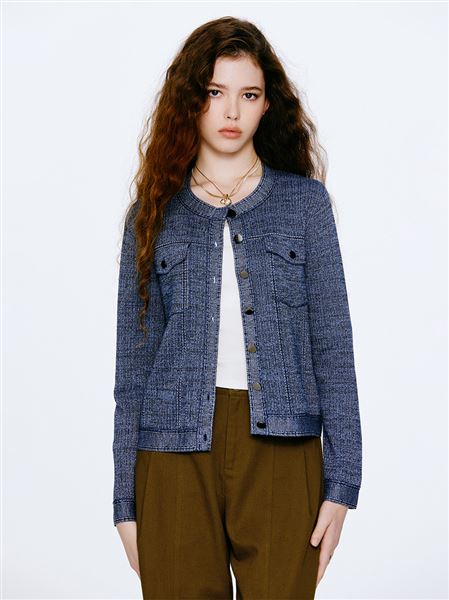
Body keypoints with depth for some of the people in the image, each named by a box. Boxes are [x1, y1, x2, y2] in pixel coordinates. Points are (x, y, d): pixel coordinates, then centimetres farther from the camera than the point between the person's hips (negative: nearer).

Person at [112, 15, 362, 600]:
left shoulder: (305, 201, 6)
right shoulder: (155, 212, 8)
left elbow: (333, 345, 2)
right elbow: (133, 363, 6)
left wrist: (340, 483, -4)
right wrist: (126, 502, 3)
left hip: (280, 449, 0)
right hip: (176, 451, 1)